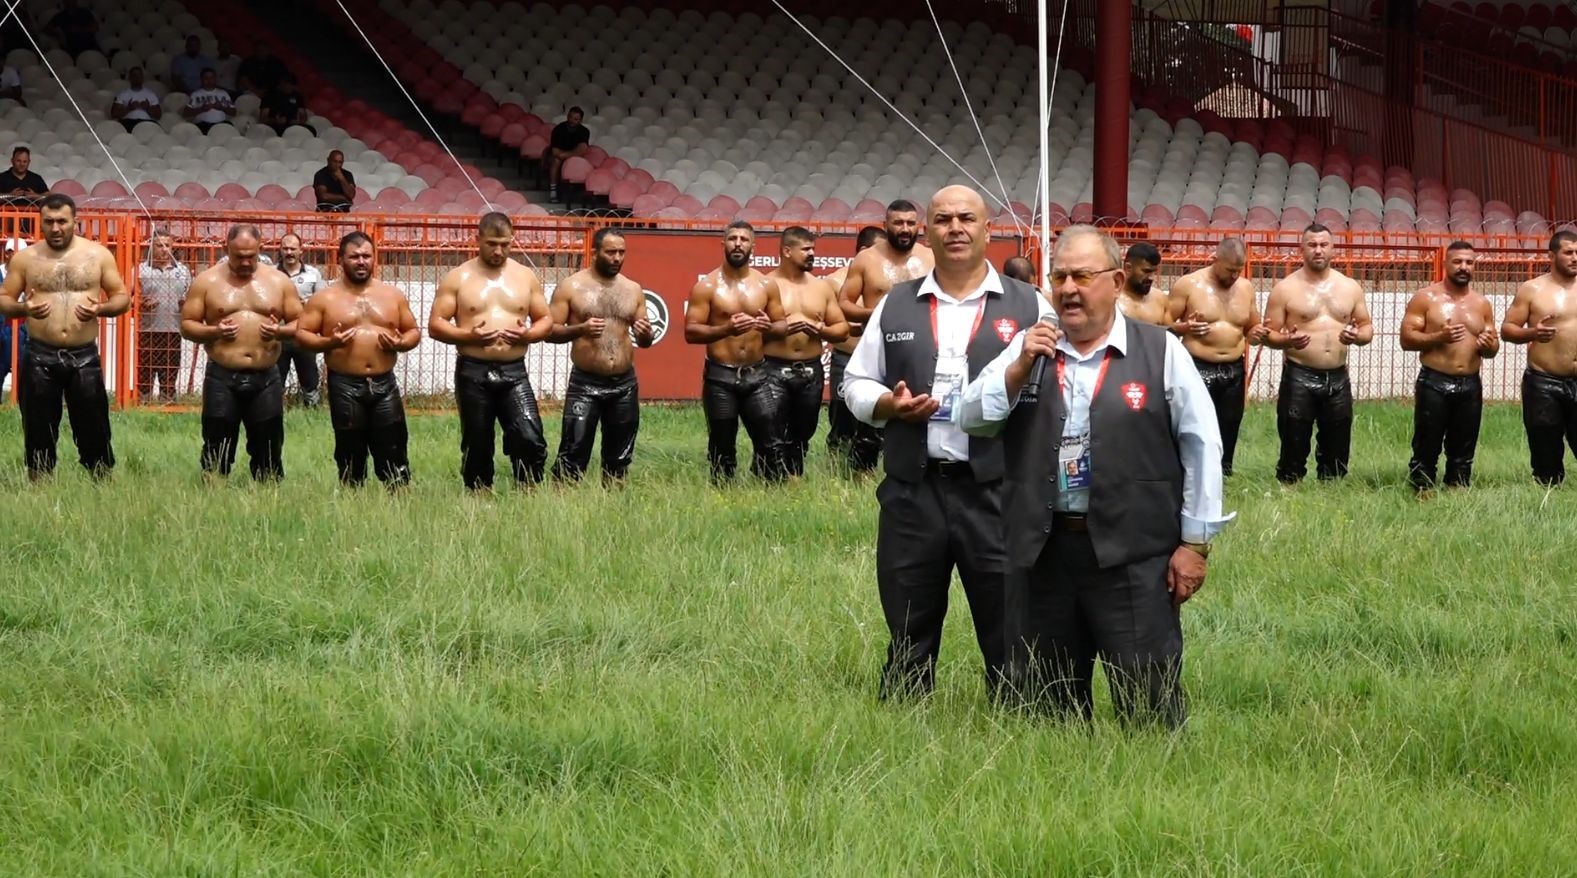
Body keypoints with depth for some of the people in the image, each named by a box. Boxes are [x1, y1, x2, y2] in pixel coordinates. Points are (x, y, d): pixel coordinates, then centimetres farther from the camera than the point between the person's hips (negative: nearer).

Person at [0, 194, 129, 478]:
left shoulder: (98, 255, 2)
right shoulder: (25, 258, 3)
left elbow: (122, 297, 5)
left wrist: (100, 309, -17)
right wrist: (24, 308, -17)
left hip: (84, 357, -1)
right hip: (40, 357, 1)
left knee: (94, 432, 1)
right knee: (39, 434, 5)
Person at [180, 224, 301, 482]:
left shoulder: (278, 281, 6)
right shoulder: (206, 282, 1)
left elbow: (300, 323, 9)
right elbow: (186, 325, 2)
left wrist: (280, 331, -13)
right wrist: (214, 331, -17)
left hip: (266, 378, 2)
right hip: (222, 378, -2)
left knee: (268, 452, 6)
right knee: (216, 454, 0)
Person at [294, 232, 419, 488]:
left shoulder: (393, 295, 9)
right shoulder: (324, 298, 1)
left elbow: (413, 331, 14)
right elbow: (301, 335, 0)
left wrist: (401, 344, -8)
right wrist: (328, 342, -17)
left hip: (385, 385, 2)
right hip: (345, 386, -2)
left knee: (394, 454, -1)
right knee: (351, 455, 4)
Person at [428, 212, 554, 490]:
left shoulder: (526, 277, 9)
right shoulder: (457, 278, 2)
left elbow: (546, 320, 13)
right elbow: (435, 325, -1)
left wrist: (528, 334, -9)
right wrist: (468, 335, -17)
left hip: (514, 372, 1)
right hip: (473, 373, -1)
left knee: (530, 439, -16)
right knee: (476, 446, 5)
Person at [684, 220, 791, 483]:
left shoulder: (766, 285, 7)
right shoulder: (707, 286, -3)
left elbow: (782, 325, 13)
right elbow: (690, 332, -8)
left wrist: (770, 327, -11)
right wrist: (726, 328, -23)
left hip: (758, 375, 2)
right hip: (720, 377, -2)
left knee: (771, 444, -3)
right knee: (722, 448, 4)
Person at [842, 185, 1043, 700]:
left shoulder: (1028, 307, 5)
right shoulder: (895, 306, 13)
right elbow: (856, 384, 17)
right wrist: (889, 404, -3)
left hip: (996, 495, -2)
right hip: (912, 493, 2)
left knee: (1007, 637, -1)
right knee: (909, 641, 8)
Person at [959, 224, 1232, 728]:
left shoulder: (1161, 352, 0)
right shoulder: (1027, 351, 12)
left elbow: (1201, 445, 0)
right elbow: (973, 421, 4)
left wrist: (1194, 541, -3)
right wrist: (1019, 367, -11)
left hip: (1132, 554, -4)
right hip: (1041, 550, 4)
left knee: (1148, 706, -6)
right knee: (1042, 706, 10)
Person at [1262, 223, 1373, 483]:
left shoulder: (1350, 287, 8)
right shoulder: (1285, 289, -2)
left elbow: (1367, 327, 13)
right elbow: (1269, 334, -1)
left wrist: (1358, 336, -11)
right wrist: (1287, 341, -23)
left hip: (1338, 379, 3)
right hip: (1299, 378, -3)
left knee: (1336, 450, 8)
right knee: (1294, 449, -4)